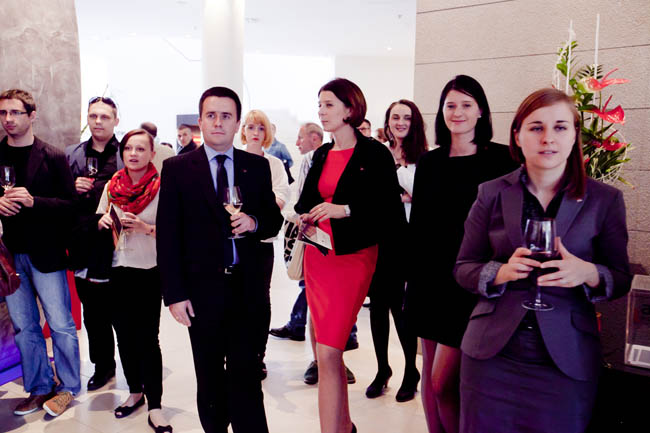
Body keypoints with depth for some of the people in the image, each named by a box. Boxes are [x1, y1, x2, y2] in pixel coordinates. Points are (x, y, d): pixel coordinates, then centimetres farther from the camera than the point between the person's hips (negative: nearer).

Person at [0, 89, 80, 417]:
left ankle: (67, 388, 19)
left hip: (44, 253, -3)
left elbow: (69, 204, -6)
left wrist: (33, 201, -20)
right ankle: (39, 388, 26)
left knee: (61, 325, 2)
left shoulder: (53, 157, -2)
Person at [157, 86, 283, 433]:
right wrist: (174, 293, -8)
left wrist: (254, 222, -14)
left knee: (245, 374, 8)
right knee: (209, 376, 16)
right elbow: (167, 234, -3)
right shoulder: (177, 168, -1)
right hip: (201, 287, 0)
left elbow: (274, 219, 10)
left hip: (246, 287, 1)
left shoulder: (258, 166, 4)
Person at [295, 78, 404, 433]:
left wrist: (345, 209, -20)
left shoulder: (375, 154, -6)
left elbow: (391, 211, -11)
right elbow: (306, 199, 21)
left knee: (327, 353, -9)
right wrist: (305, 218, -1)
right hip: (318, 255, 6)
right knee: (329, 348, 13)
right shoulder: (321, 155, 13)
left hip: (352, 257, -6)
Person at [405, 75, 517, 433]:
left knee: (442, 382, -6)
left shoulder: (500, 159, -3)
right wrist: (414, 275, 10)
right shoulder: (429, 162, 10)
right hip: (430, 277, 5)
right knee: (429, 369, 14)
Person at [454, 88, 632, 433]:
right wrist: (502, 271, -17)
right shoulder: (492, 193, 2)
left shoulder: (605, 200, 1)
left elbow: (621, 280, 5)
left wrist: (587, 273, -18)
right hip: (492, 353, 1)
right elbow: (463, 268, 4)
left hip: (566, 361, 0)